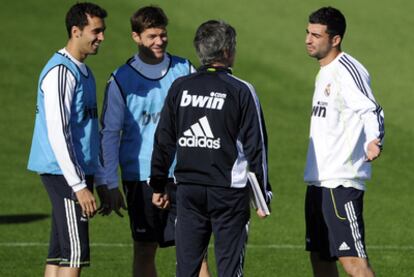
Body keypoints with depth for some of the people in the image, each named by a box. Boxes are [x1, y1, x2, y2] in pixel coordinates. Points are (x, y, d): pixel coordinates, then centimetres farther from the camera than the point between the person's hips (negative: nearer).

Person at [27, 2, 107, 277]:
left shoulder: (82, 70, 16)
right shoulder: (61, 72, -15)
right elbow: (57, 134, -20)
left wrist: (95, 181, 20)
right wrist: (80, 186, -21)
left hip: (79, 172, 10)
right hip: (65, 174, -10)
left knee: (59, 254, 9)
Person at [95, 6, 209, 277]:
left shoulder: (184, 70, 4)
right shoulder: (121, 79, -1)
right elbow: (109, 134, 1)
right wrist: (109, 185, -3)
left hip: (182, 173, 1)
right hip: (140, 178, -1)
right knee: (145, 250, 7)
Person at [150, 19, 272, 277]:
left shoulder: (180, 88, 4)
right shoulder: (241, 91, -6)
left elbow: (164, 140, 8)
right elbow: (255, 145, -5)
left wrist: (158, 185, 17)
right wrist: (263, 194, 2)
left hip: (188, 190, 3)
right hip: (229, 191, -3)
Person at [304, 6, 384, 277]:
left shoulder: (347, 71, -12)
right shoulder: (325, 73, 17)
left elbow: (372, 111, -23)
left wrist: (374, 142, -41)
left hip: (341, 181, -10)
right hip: (318, 182, 10)